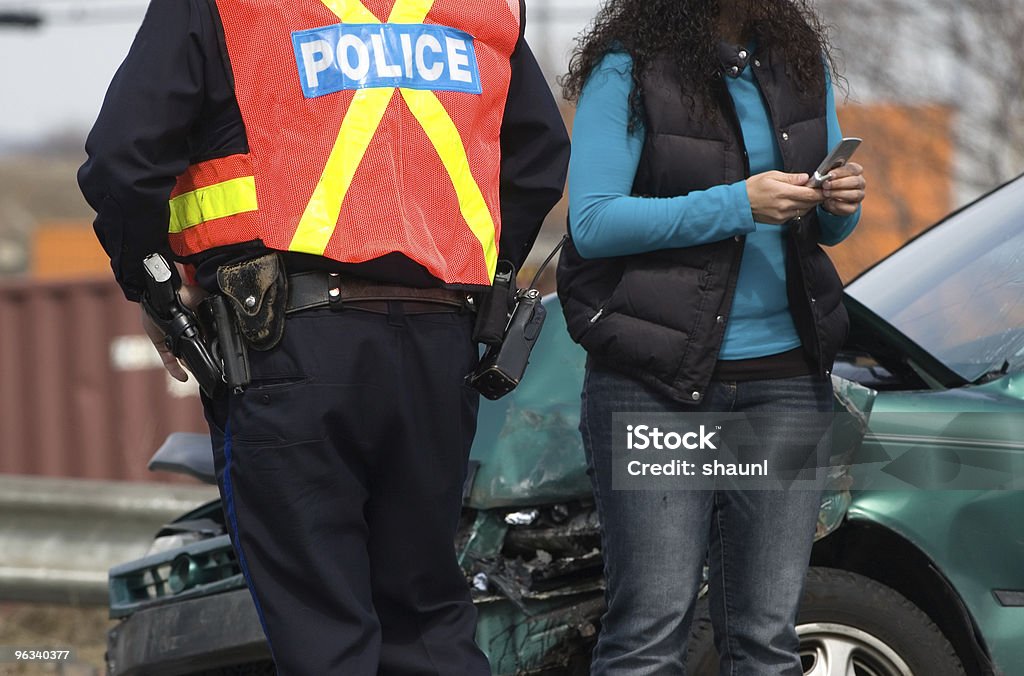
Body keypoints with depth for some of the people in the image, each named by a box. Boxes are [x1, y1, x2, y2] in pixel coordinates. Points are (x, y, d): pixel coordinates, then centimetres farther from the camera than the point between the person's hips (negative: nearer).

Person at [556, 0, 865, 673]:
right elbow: (592, 222, -12)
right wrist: (738, 204, -18)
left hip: (784, 377, 5)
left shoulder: (802, 61, 12)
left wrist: (841, 202, -4)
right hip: (656, 381, -5)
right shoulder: (629, 69, -5)